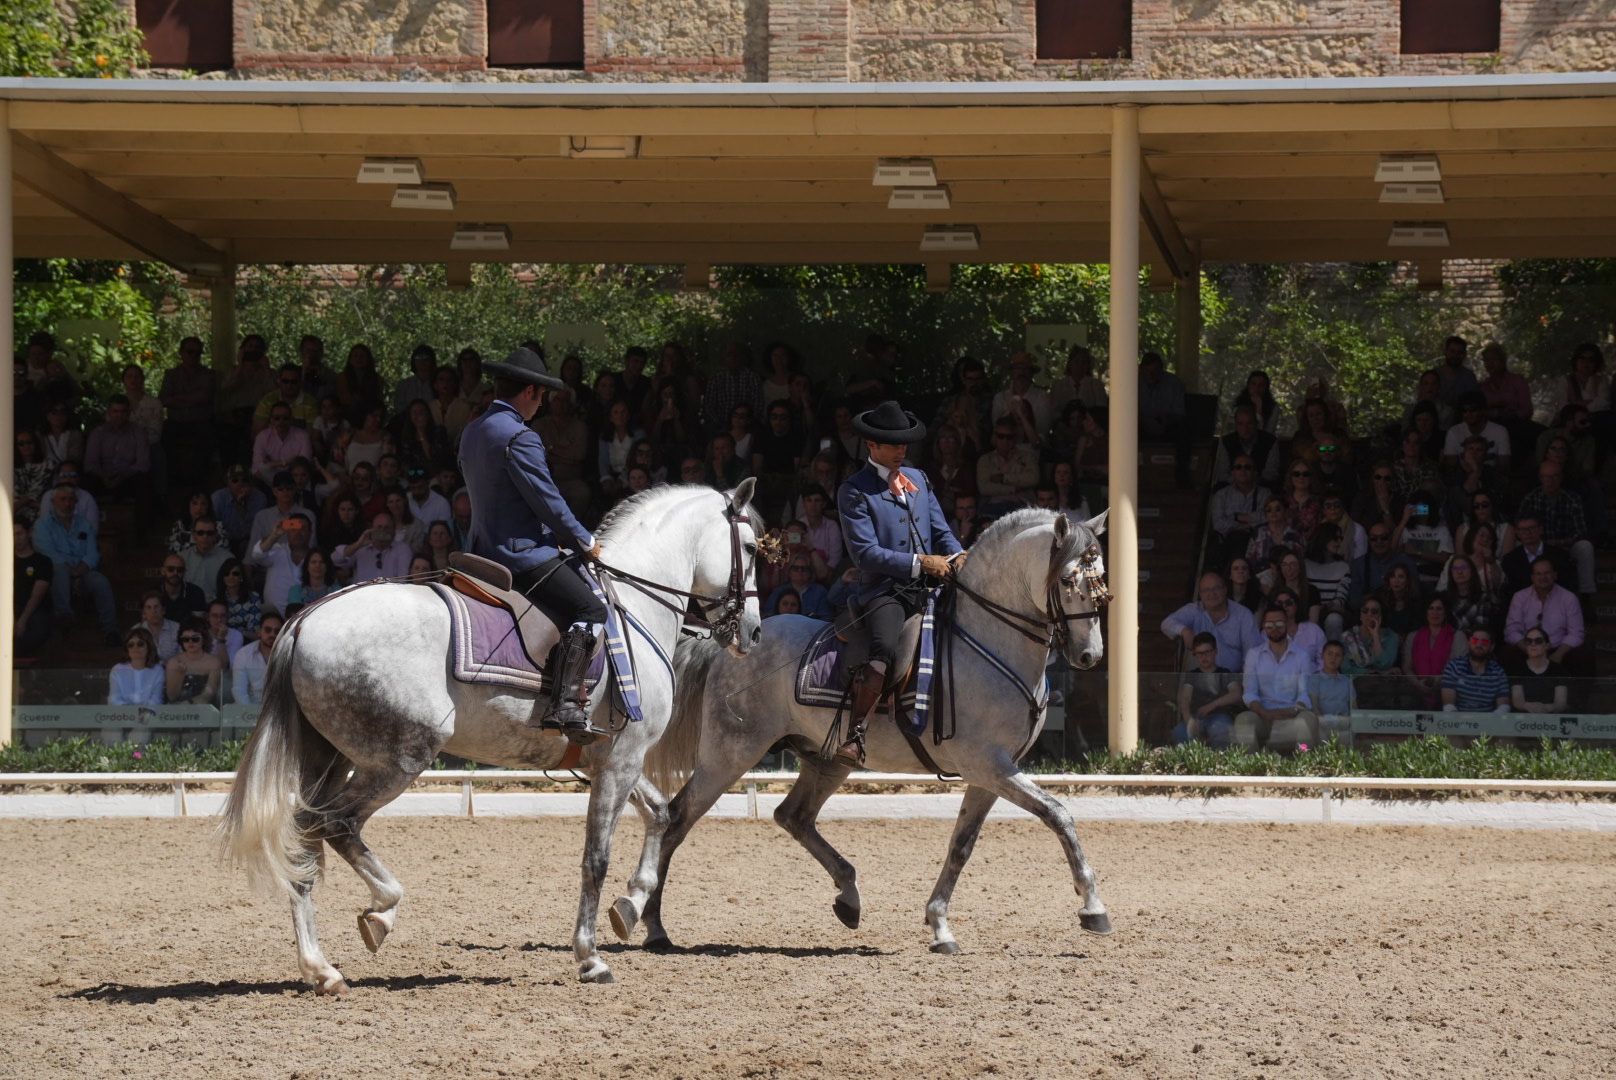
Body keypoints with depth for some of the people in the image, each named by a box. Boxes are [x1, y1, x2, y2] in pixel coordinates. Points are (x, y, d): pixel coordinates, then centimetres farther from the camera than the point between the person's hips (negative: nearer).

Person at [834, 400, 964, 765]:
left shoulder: (918, 479, 21)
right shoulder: (854, 491, -1)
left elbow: (940, 530, 20)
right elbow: (865, 553, -10)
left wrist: (956, 555, -4)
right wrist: (919, 563, -16)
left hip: (927, 588, 7)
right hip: (884, 590, -7)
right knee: (885, 651, -34)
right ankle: (854, 738, -38)